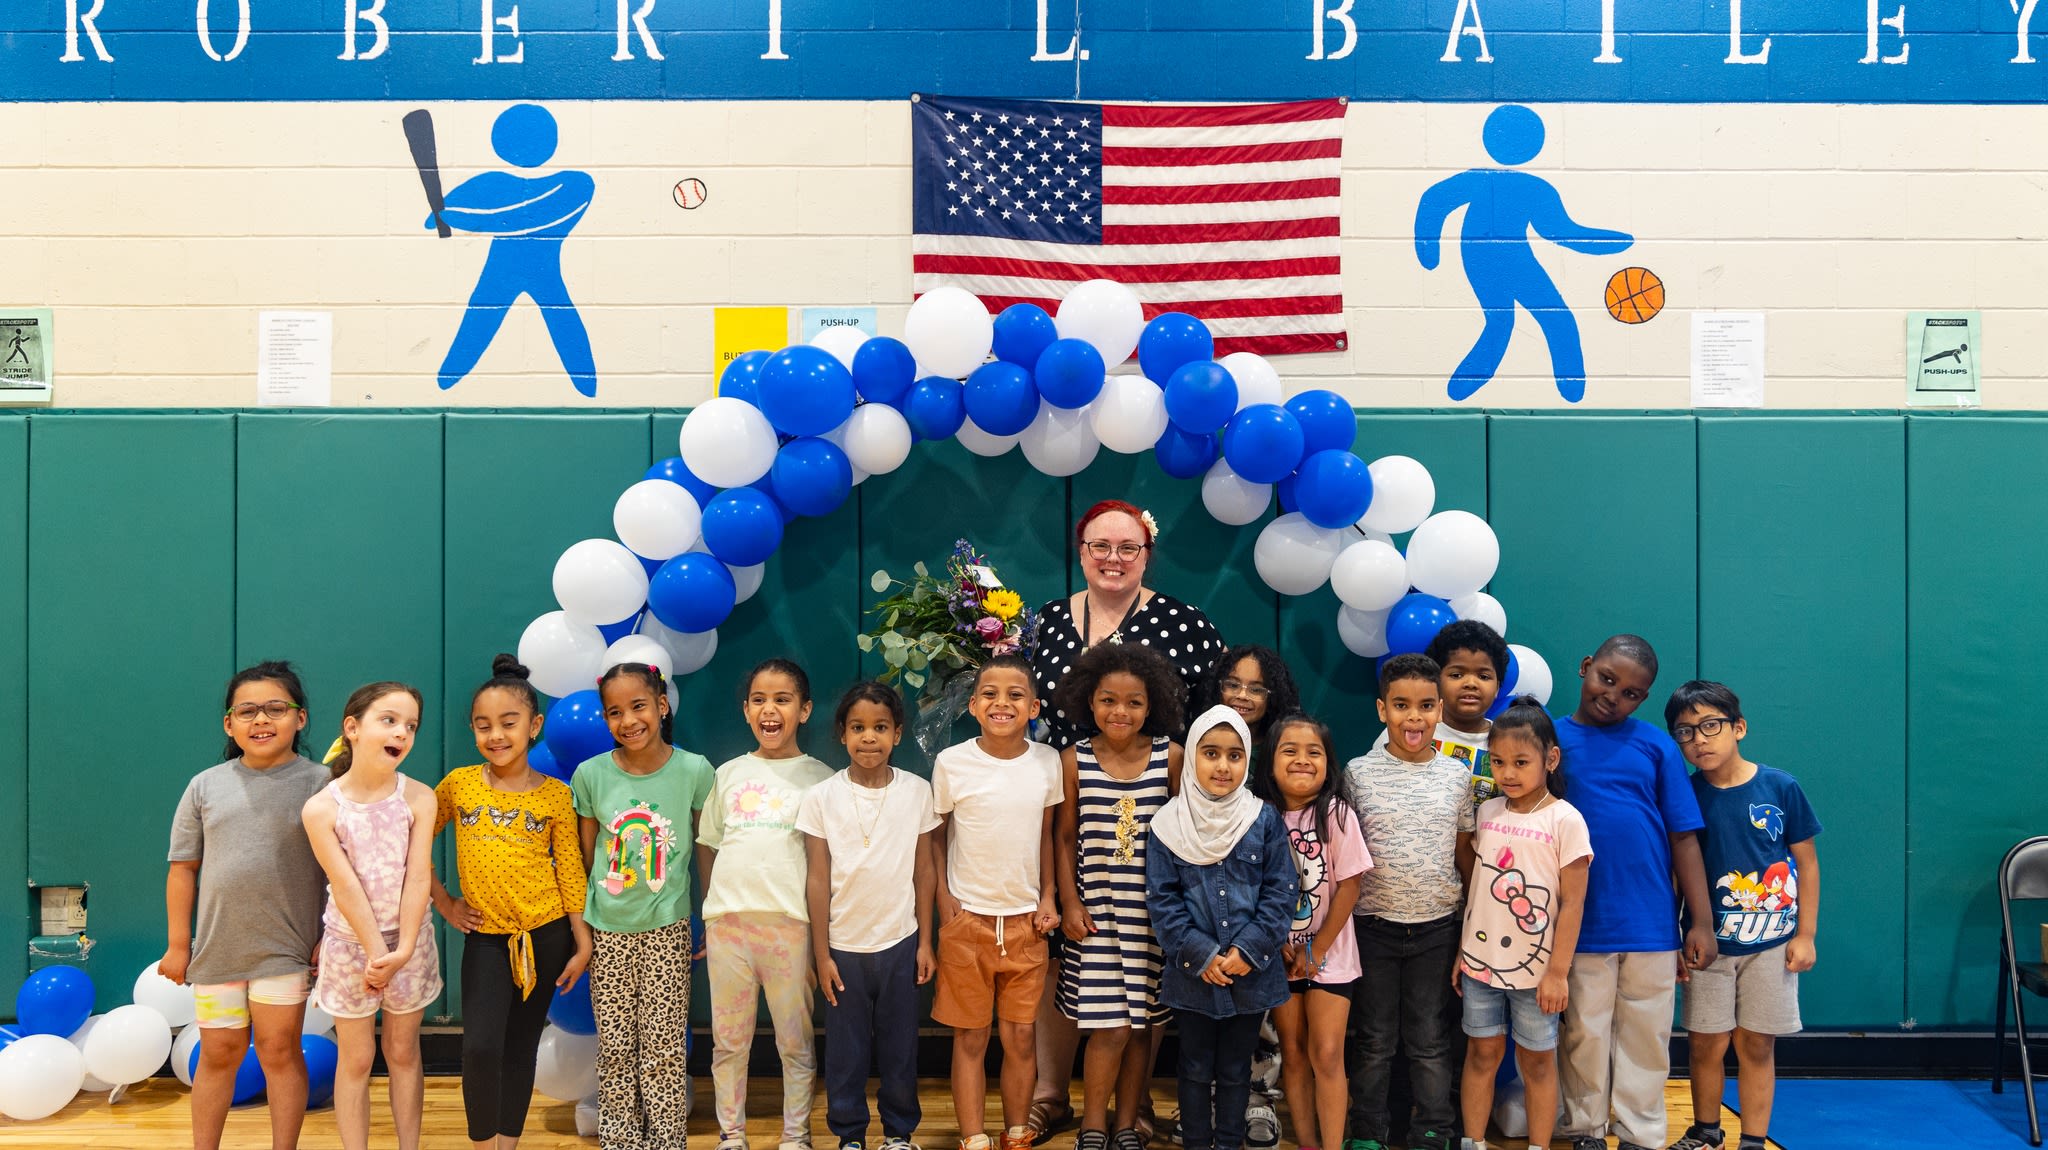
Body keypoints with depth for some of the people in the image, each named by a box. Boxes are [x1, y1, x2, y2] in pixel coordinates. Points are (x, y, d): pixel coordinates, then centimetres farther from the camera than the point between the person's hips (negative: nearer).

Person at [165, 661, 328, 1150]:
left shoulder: (319, 783, -4)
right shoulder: (206, 786, 4)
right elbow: (184, 868, 7)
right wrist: (178, 944, 6)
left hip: (285, 947, -2)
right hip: (216, 946, 3)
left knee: (279, 1052, 4)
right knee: (219, 1053, 13)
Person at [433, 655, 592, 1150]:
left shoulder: (555, 794, -3)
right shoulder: (458, 784, -1)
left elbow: (571, 872, 1)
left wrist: (583, 942, 0)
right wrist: (443, 902, 3)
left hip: (545, 933, 0)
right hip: (485, 935, 0)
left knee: (521, 1047, 8)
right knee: (480, 1047, -11)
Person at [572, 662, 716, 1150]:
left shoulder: (693, 771, -6)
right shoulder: (591, 774, -2)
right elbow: (584, 859, 7)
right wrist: (577, 928, 6)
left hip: (667, 930, -1)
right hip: (607, 930, 1)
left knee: (664, 1050, 2)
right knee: (615, 1049, 7)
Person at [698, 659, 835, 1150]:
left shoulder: (819, 778, 2)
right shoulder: (729, 773, 10)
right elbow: (707, 846, 15)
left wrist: (822, 929, -6)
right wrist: (713, 912, 9)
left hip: (791, 923, -2)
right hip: (727, 922, 2)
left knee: (796, 1042, 4)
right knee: (729, 1040, 10)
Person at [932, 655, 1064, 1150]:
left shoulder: (1047, 762, -2)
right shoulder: (951, 764, -9)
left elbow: (1046, 834, 9)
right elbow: (936, 837, 2)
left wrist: (1047, 898, 3)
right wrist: (944, 901, -6)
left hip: (1026, 922, 2)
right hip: (967, 920, -2)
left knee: (1020, 1037, 8)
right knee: (970, 1039, 6)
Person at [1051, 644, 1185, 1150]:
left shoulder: (1170, 756, -2)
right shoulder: (1074, 760, -2)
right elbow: (1066, 838, 4)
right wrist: (1070, 903, -1)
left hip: (1154, 910, 1)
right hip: (1097, 908, -1)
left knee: (1140, 1023, 8)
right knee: (1109, 1026, -3)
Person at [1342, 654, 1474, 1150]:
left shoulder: (1457, 775, 0)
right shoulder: (1359, 773, -4)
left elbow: (1465, 853, 6)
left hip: (1437, 926, 1)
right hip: (1374, 925, -1)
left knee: (1430, 1040, 12)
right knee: (1374, 1039, 11)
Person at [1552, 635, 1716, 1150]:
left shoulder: (1656, 746, 1)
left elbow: (1683, 838, 2)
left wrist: (1702, 922, 0)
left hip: (1650, 921, 1)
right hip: (1578, 923, -1)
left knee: (1645, 1037, 10)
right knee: (1584, 1036, 11)